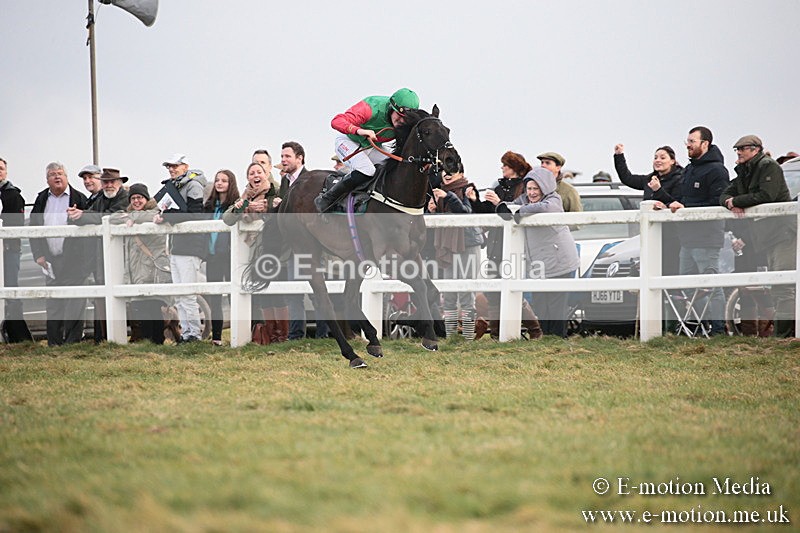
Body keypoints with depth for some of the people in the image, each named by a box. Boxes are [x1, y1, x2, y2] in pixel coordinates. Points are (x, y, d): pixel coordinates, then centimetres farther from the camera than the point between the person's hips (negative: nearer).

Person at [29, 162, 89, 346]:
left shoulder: (78, 198, 1)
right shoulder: (41, 199, 12)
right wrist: (38, 254, 4)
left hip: (73, 260, -4)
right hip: (51, 260, 4)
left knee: (74, 302, -5)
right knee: (52, 303, 5)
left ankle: (72, 341, -1)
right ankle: (54, 343, 10)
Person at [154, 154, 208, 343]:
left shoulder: (193, 186, -8)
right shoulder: (172, 186, 18)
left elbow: (195, 215, -18)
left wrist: (166, 217, -18)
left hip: (190, 245, -9)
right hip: (175, 245, 9)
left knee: (187, 292, -10)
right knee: (178, 294, 7)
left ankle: (194, 332, -5)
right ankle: (185, 331, 10)